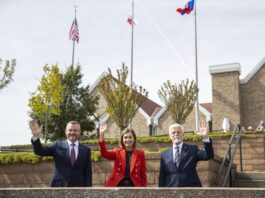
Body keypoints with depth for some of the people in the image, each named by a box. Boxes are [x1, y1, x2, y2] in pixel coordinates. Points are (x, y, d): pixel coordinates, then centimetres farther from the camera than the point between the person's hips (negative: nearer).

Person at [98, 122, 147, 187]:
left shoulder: (140, 154, 4)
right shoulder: (118, 152, 5)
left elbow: (143, 174, 5)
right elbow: (104, 153, -13)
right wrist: (101, 134, -21)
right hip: (119, 185, 0)